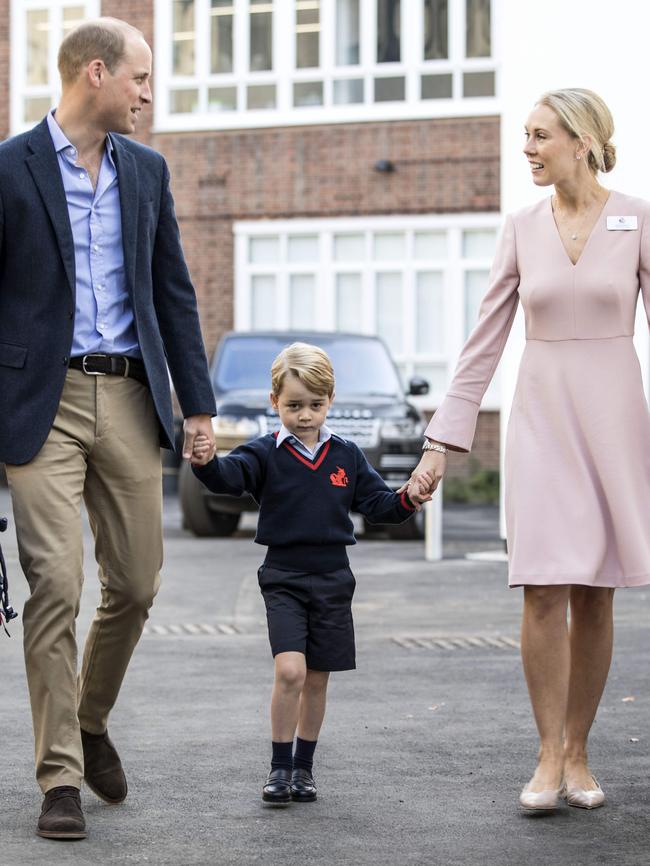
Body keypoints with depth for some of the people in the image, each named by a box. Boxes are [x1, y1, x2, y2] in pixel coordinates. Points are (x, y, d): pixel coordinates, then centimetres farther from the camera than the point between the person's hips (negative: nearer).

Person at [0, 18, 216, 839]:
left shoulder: (145, 170, 12)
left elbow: (173, 292, 15)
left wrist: (197, 400, 11)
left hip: (129, 398, 5)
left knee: (136, 584, 7)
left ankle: (90, 723, 32)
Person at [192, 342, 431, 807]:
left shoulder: (347, 456, 6)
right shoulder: (266, 454, -3)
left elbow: (378, 504, 8)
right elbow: (231, 475, -21)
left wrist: (408, 500, -13)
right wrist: (207, 462, -43)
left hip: (332, 577, 3)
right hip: (283, 577, -3)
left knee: (317, 680, 9)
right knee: (290, 671, -17)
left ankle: (304, 766, 24)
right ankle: (280, 768, -4)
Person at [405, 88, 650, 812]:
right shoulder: (523, 229, 5)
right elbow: (484, 343, 7)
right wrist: (442, 441, 3)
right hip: (542, 418, 1)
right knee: (544, 593, -7)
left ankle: (577, 752, 15)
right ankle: (549, 755, 2)